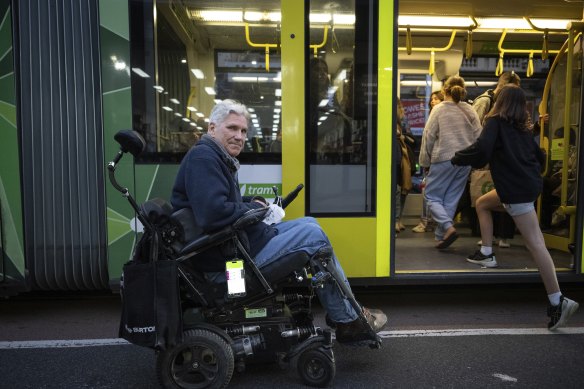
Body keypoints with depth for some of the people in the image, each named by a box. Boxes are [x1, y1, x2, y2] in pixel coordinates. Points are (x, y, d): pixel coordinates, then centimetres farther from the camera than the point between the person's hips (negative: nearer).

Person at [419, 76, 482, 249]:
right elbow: (478, 136, 7)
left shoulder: (439, 109, -4)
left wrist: (425, 160, 4)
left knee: (432, 196, 6)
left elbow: (429, 136, -4)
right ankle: (441, 236, 14)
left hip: (444, 159, -4)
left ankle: (448, 227, -14)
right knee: (451, 200, 11)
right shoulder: (470, 110, 7)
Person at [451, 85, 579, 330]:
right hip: (530, 183, 9)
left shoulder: (496, 122, -4)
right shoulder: (523, 128, 16)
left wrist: (458, 159, -6)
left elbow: (482, 149, -21)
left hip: (517, 190, -9)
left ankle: (558, 301, -9)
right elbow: (539, 157, 20)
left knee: (535, 243, -10)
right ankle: (487, 254, 24)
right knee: (482, 204, 24)